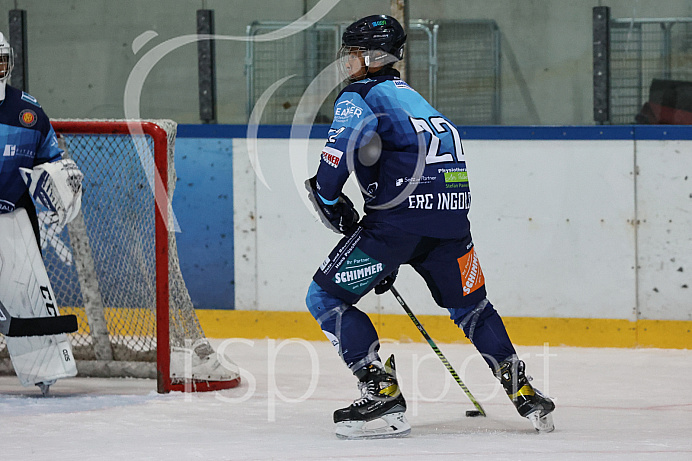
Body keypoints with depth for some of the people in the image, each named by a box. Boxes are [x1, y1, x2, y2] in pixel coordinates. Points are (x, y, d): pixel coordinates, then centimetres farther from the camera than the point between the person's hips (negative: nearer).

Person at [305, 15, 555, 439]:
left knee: (327, 297, 2)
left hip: (401, 213, -8)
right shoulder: (410, 96, 31)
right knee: (470, 305, 28)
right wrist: (392, 259, 35)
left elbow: (346, 140, -18)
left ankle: (381, 391, -8)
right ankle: (523, 392, 22)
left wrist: (326, 196, -3)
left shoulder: (360, 95, 5)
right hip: (453, 212, 8)